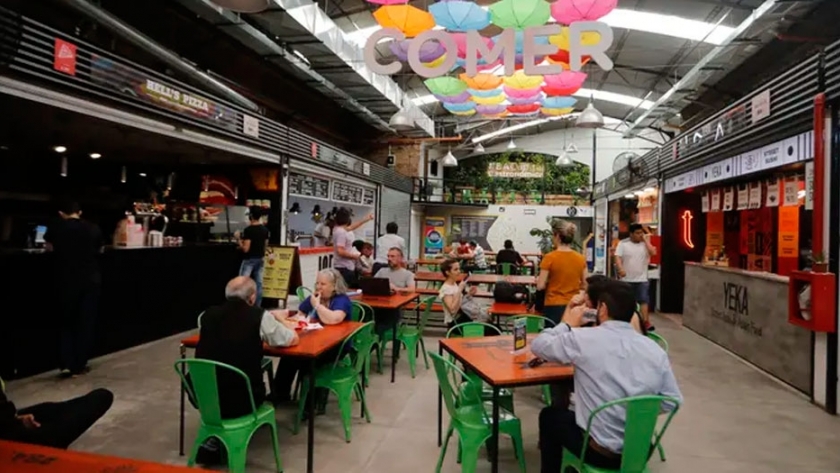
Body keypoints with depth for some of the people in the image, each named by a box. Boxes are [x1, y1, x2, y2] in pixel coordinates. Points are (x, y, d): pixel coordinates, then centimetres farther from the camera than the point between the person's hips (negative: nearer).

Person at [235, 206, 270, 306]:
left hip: (249, 260, -6)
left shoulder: (248, 230, -18)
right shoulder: (265, 229, 4)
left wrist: (238, 238, -7)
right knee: (258, 284, 8)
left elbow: (245, 249, -19)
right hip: (260, 259, 6)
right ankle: (257, 307, 11)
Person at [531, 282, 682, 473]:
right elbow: (673, 402, 1)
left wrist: (567, 325, 12)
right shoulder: (656, 349, -6)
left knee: (550, 415, 24)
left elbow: (538, 345, -3)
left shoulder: (583, 339, -18)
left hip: (601, 452, -4)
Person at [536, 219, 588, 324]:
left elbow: (540, 286, -11)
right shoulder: (581, 258, 0)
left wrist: (538, 280, 9)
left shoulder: (550, 257, -12)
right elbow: (584, 286, 7)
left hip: (554, 306, -4)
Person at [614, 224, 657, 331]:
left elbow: (653, 252, -12)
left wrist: (646, 240, -9)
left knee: (644, 300, -7)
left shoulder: (645, 243, 5)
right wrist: (620, 269, -28)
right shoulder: (623, 244, -3)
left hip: (642, 279, 1)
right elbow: (618, 258, -12)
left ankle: (646, 322, -7)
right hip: (626, 279, -1)